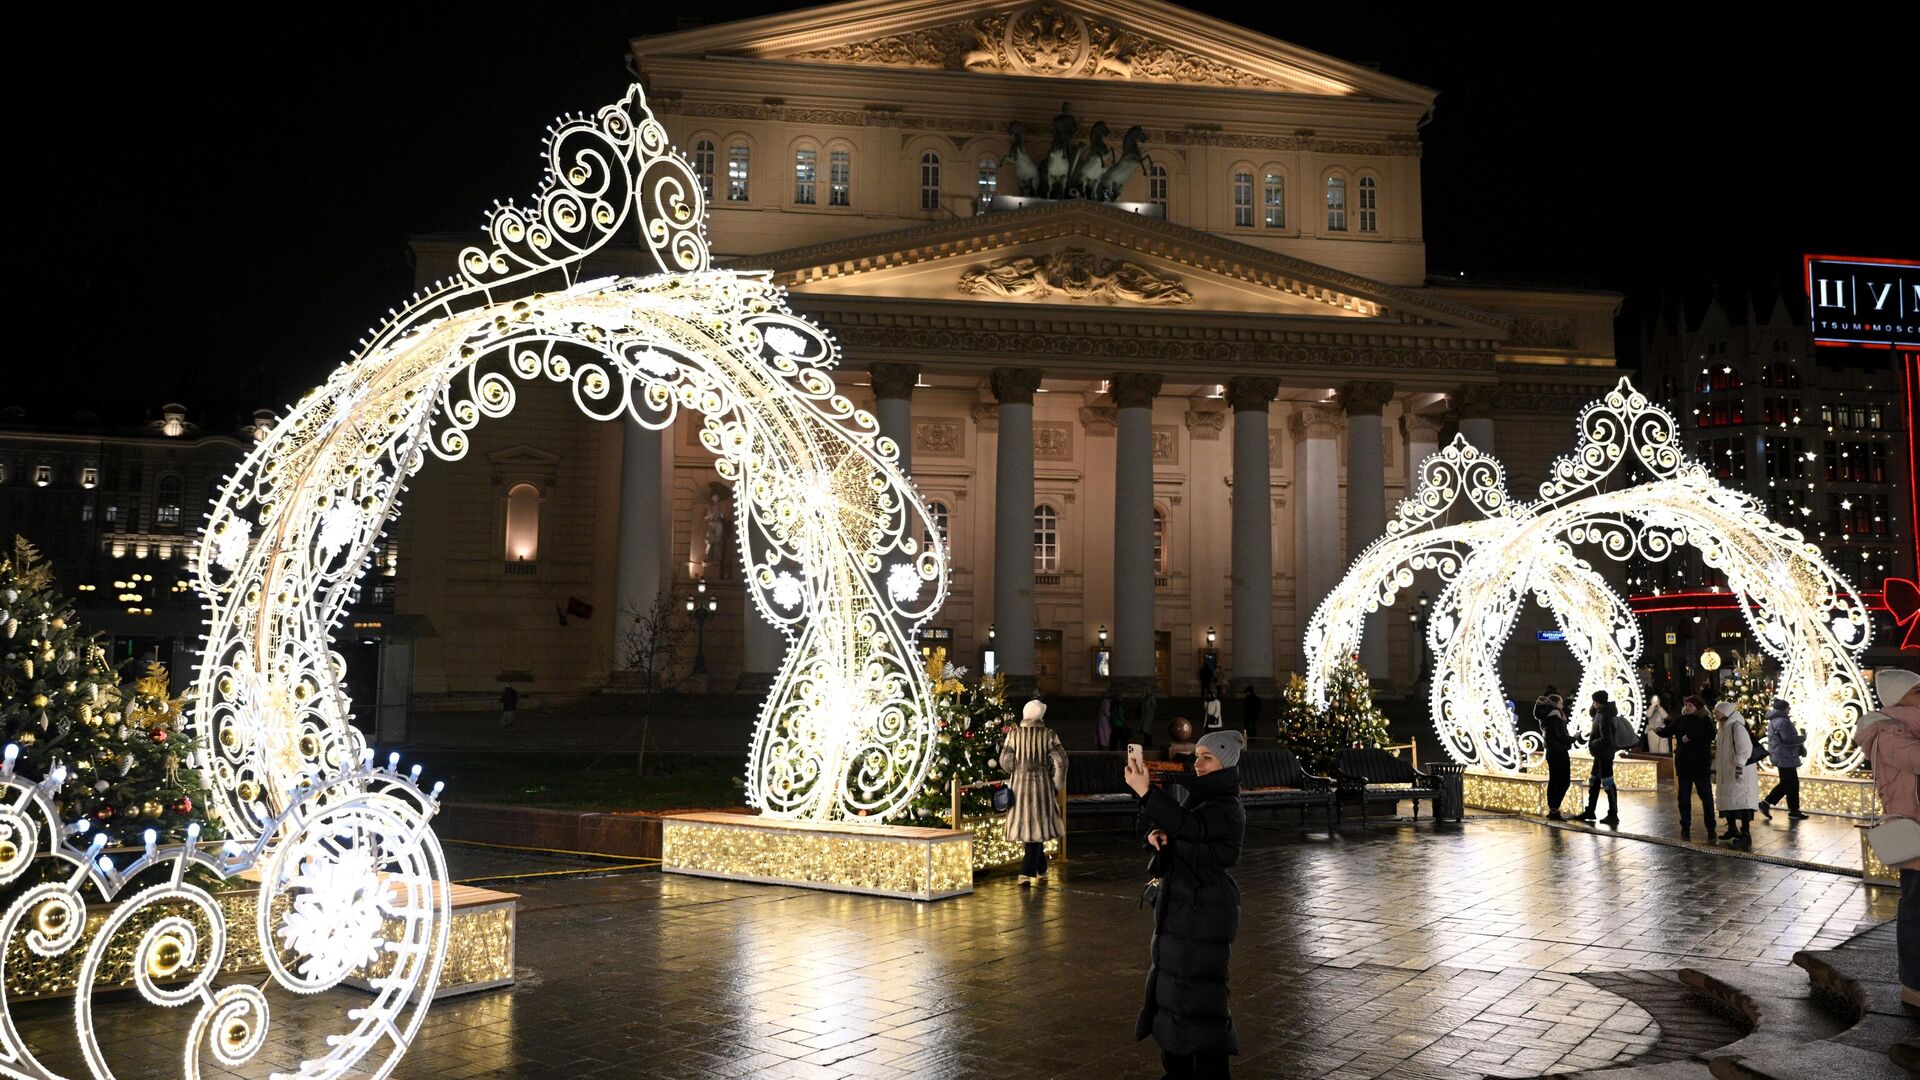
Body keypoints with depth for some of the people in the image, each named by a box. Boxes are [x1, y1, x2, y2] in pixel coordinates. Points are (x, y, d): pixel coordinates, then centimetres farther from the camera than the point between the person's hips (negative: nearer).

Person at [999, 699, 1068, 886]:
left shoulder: (1013, 734, -3)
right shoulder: (1049, 735, -7)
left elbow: (1005, 761, -1)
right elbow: (1060, 762, -8)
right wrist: (1057, 785, 4)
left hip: (1019, 785, 2)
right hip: (1041, 786, -2)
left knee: (1027, 826, 13)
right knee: (1037, 827, 4)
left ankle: (1040, 871, 20)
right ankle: (1027, 873, -3)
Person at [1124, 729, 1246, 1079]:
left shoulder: (1227, 810, -17)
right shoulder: (1200, 799, 12)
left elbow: (1188, 827, -35)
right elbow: (1176, 836, 19)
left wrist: (1146, 792, -42)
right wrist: (1158, 837, -5)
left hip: (1204, 915, -10)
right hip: (1179, 911, 10)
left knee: (1198, 996, -6)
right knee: (1172, 988, 16)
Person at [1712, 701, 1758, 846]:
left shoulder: (1737, 726, -14)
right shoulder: (1724, 728, 16)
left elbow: (1745, 748, -24)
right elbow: (1718, 751, 22)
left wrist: (1739, 766, -28)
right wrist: (1714, 770, 22)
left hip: (1739, 773, -10)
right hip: (1726, 772, 10)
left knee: (1740, 801, -11)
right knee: (1727, 800, 16)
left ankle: (1746, 835, -11)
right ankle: (1732, 829, 30)